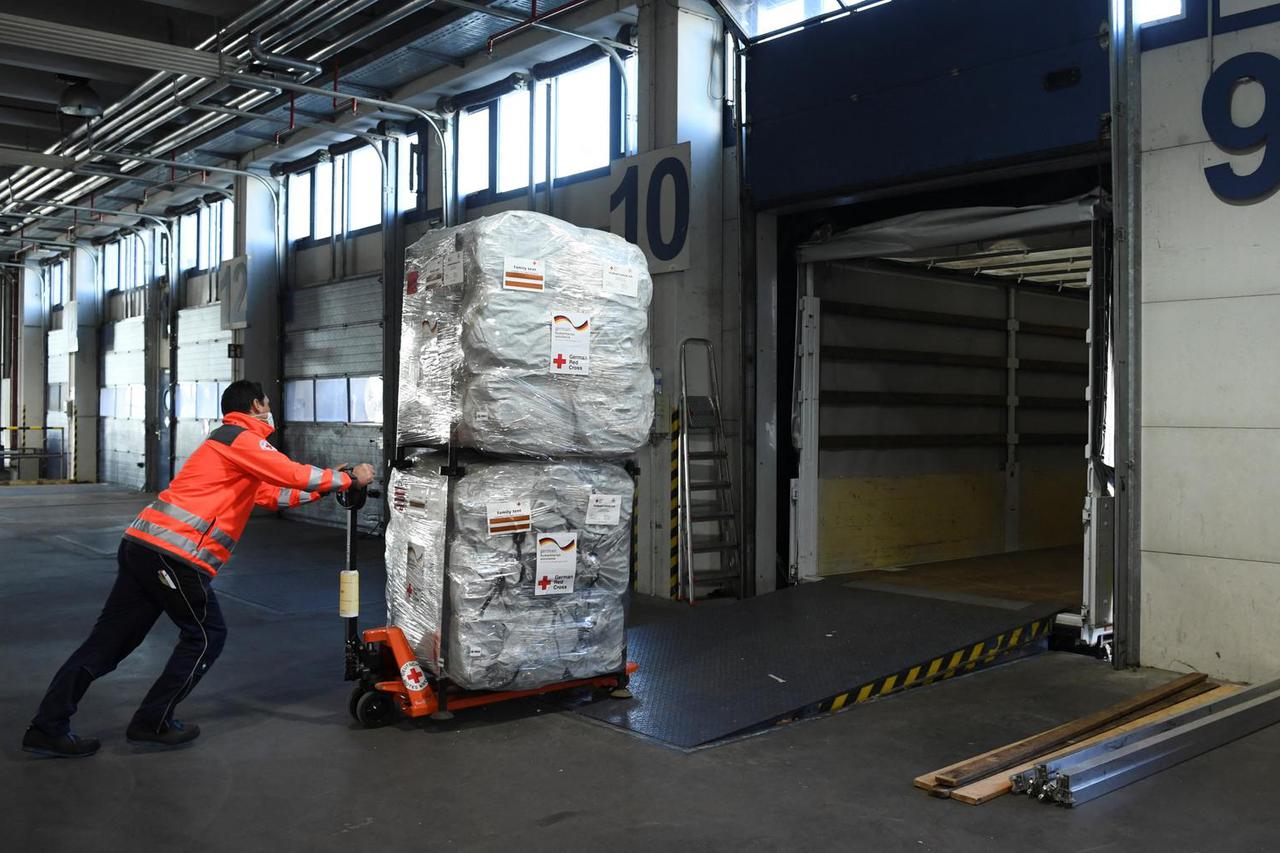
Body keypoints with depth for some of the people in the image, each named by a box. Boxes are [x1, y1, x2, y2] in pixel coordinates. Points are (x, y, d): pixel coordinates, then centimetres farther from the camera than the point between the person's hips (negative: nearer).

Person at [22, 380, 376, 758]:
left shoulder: (226, 443, 27)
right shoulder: (242, 439, -4)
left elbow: (272, 494, 29)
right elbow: (295, 474, -9)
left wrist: (322, 488, 28)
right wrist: (348, 479, 4)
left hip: (143, 544, 9)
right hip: (172, 553, -9)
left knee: (111, 638, 11)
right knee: (206, 636, 6)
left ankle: (48, 727, 13)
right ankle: (152, 724, 12)